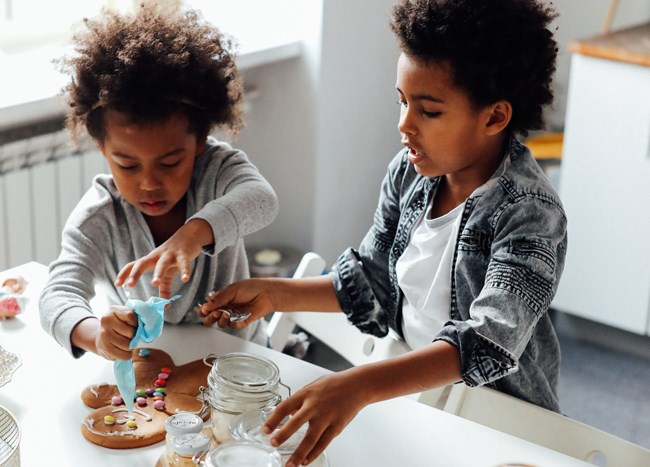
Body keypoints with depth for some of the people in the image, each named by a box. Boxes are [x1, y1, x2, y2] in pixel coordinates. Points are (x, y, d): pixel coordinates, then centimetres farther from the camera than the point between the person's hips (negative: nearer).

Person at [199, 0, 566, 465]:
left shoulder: (530, 214, -23)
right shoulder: (409, 172, -4)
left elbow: (488, 343, -35)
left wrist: (359, 386, -48)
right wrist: (273, 294, -4)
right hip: (409, 392, 5)